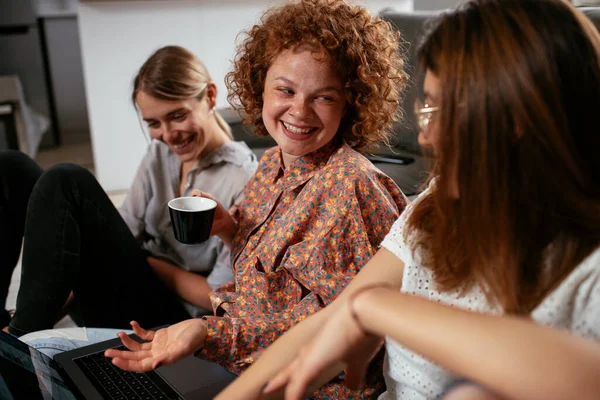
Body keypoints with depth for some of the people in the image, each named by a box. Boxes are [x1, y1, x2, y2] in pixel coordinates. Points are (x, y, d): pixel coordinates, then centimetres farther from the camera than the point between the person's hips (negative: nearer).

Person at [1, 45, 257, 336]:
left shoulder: (244, 179, -14)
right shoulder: (160, 154, 8)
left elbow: (222, 297, -14)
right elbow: (121, 235, 2)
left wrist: (144, 260, -7)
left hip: (165, 318, -7)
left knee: (66, 183, -23)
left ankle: (27, 336, -12)